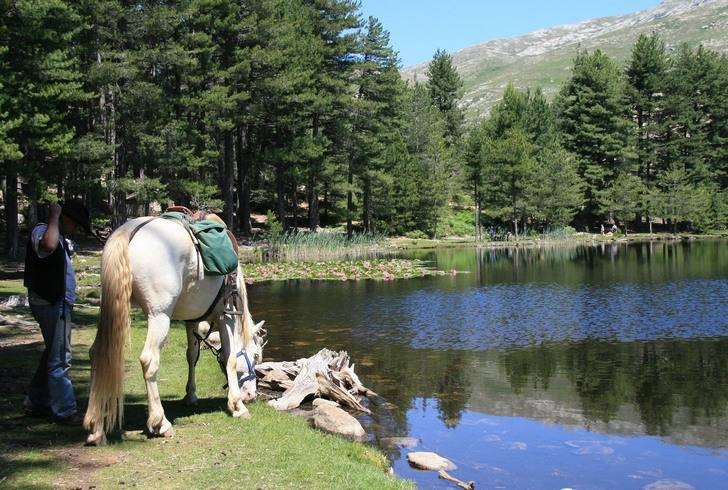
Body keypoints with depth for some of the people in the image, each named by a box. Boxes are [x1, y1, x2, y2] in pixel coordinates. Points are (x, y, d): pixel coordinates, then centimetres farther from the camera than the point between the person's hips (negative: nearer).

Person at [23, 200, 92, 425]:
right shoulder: (41, 231, -14)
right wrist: (54, 216, -29)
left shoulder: (62, 238, 17)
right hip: (51, 304, -11)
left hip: (60, 303, 11)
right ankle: (64, 411, 1)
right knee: (60, 358, -6)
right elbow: (48, 245, -40)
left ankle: (36, 403, 29)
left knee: (54, 354, 18)